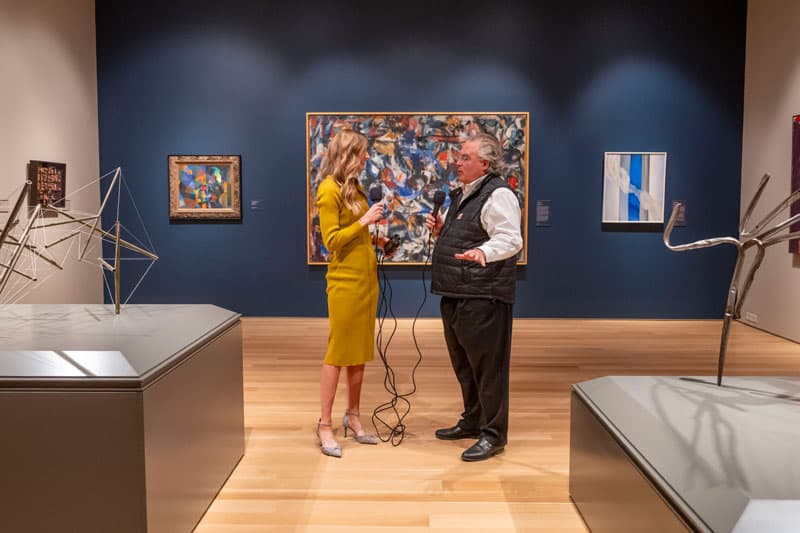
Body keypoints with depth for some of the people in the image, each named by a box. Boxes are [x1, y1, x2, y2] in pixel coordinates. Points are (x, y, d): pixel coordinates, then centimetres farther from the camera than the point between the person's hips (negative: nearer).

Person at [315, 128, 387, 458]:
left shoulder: (354, 187, 12)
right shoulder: (329, 189, -12)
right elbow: (331, 240, -16)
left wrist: (377, 240, 7)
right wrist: (364, 220, -19)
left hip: (366, 277, 8)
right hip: (345, 280, -8)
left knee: (360, 350, 12)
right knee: (338, 352, -2)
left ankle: (353, 417, 23)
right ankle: (325, 425, 8)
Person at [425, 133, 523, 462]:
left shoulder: (498, 194, -13)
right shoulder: (461, 195, 17)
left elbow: (510, 239, -24)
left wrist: (483, 253, -42)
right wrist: (440, 231, 8)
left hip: (483, 298, -10)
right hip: (455, 295, 10)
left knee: (487, 366, -2)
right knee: (463, 364, 20)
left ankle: (493, 435, 10)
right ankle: (472, 422, 35)